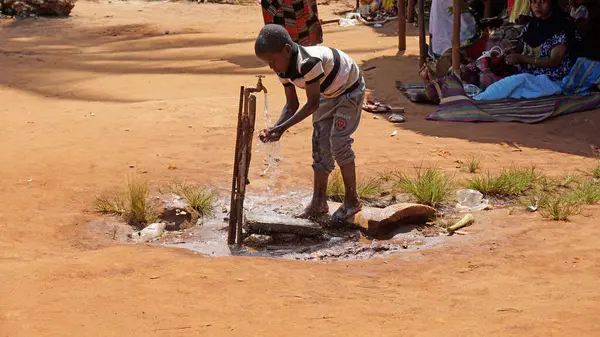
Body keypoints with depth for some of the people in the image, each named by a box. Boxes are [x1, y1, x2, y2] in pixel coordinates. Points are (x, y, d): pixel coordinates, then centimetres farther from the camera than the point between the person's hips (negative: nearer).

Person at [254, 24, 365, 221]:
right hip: (328, 93, 8)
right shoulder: (284, 70, -12)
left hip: (350, 89, -8)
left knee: (338, 142, -13)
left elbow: (312, 104, -34)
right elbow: (292, 105, -6)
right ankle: (319, 203, 9)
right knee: (320, 145, 3)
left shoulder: (309, 62, -38)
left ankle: (352, 200, 0)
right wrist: (275, 128, -22)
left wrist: (283, 127, -37)